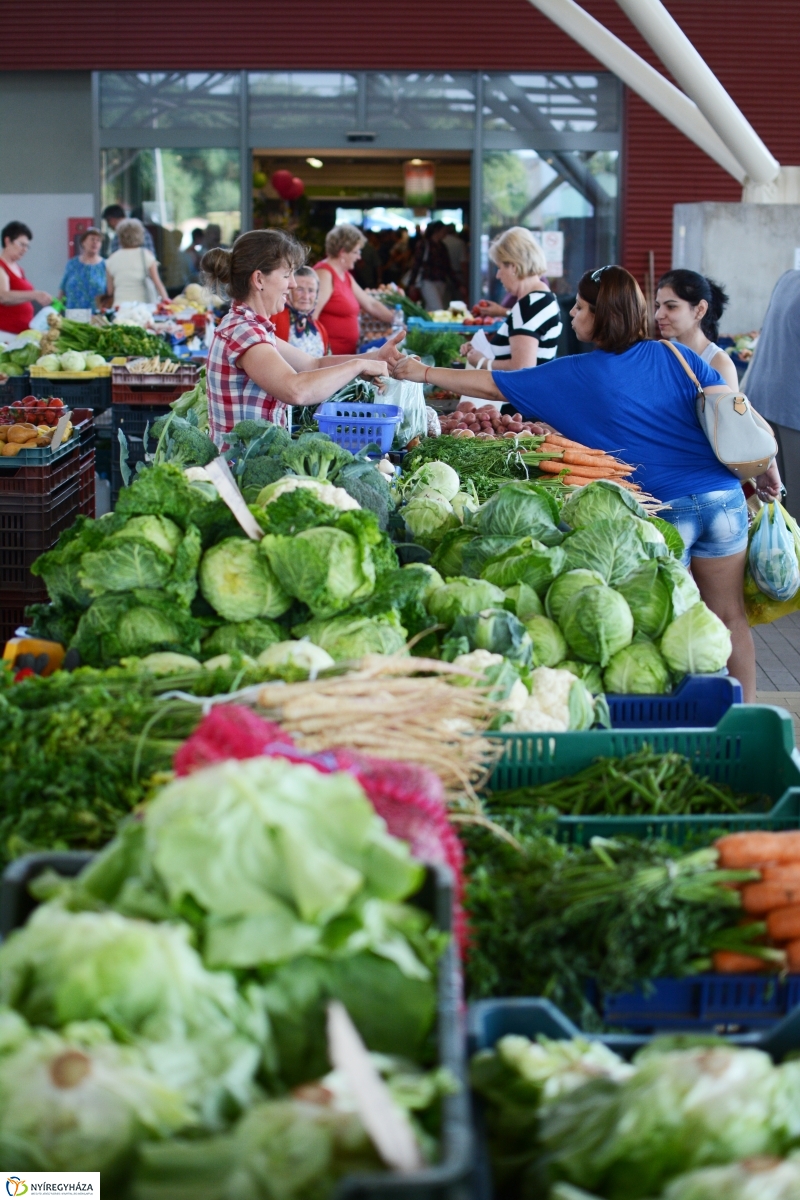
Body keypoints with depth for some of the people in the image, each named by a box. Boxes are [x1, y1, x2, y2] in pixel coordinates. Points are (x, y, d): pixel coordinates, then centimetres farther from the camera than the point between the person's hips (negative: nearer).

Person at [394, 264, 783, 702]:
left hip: (660, 510, -3)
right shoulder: (676, 357, 7)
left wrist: (425, 373, 17)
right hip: (725, 497, 4)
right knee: (730, 618, 12)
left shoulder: (577, 375, 1)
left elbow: (492, 385, 7)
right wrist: (767, 470, 9)